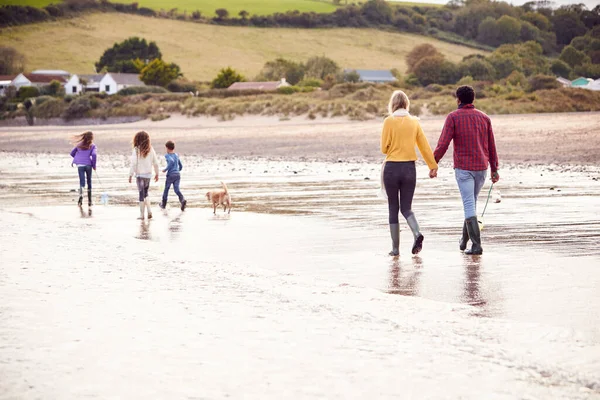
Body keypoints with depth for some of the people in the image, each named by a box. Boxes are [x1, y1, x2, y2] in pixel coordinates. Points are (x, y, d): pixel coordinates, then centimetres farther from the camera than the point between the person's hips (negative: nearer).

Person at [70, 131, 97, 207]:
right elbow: (94, 154, -12)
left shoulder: (79, 145, 12)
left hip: (80, 165, 1)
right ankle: (89, 201, 15)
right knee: (89, 182, 12)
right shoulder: (92, 146, 2)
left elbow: (72, 153, 13)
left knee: (82, 182, -1)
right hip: (88, 164, -1)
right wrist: (94, 165, -2)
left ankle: (81, 195, -31)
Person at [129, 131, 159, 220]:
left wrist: (130, 175, -10)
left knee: (142, 194, 3)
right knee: (145, 193, 19)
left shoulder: (136, 150, -11)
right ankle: (149, 210, 2)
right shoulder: (150, 149, 1)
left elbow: (133, 163, -15)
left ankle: (142, 214, 7)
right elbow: (156, 163, 5)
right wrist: (157, 173, 17)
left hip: (139, 174, -4)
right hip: (148, 174, 4)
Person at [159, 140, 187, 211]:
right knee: (176, 189, -2)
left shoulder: (167, 155, -5)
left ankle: (163, 204, 27)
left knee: (166, 189, 13)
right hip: (177, 174, 5)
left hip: (171, 174, -4)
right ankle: (183, 200, -29)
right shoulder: (176, 155, 14)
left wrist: (166, 169, -15)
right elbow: (181, 166, 18)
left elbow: (171, 161, -26)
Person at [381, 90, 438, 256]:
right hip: (409, 168, 3)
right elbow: (425, 146, 7)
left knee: (393, 208, 7)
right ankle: (417, 233, -17)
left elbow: (384, 148, -5)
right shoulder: (414, 122, 4)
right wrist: (433, 166, 14)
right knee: (406, 207, 11)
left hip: (392, 168, -3)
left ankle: (395, 248, 7)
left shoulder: (389, 121, -6)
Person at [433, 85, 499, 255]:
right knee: (471, 203, 20)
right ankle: (464, 240, 30)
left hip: (463, 168, -4)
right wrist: (494, 169, 15)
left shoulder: (453, 117, -5)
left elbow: (443, 144, -10)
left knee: (469, 206, -6)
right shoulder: (484, 118, 8)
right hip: (481, 168, 4)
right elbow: (491, 146, 10)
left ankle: (476, 245, -13)